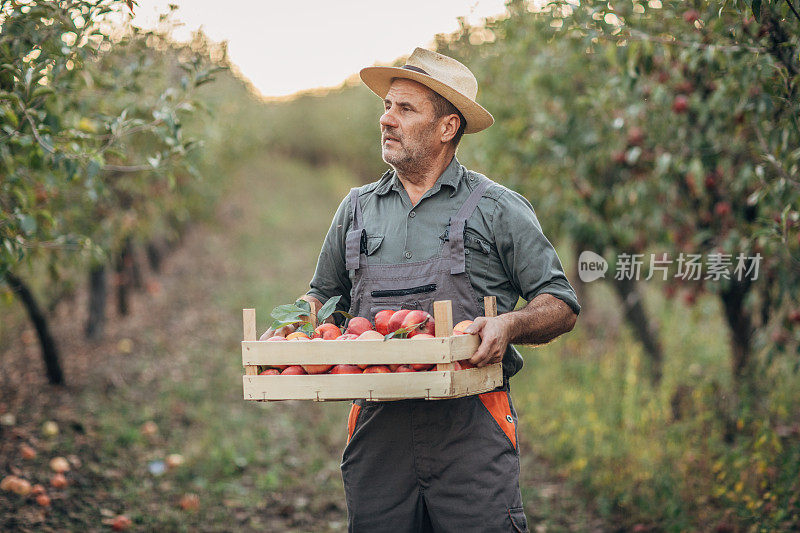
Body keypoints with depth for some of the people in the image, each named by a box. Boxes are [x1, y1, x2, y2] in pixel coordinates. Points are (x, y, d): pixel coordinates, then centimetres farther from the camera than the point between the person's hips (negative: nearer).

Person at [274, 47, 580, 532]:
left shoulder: (498, 209, 3)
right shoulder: (357, 209, 15)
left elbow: (561, 306, 3)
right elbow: (324, 296, 27)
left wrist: (508, 325, -16)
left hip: (472, 429, -3)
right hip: (378, 428, 3)